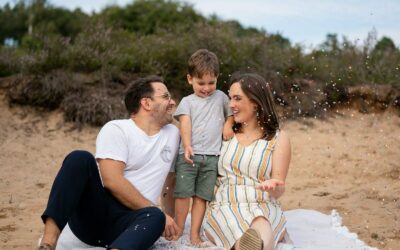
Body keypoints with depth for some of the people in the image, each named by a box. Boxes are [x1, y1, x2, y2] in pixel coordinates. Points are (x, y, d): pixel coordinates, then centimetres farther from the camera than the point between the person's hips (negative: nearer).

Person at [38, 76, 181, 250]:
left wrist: (171, 219, 29)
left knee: (155, 218, -34)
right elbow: (112, 180, -16)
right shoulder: (116, 129, -3)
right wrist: (156, 211, -15)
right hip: (92, 213, -3)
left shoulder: (173, 134, 16)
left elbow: (170, 180, 27)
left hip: (127, 222, 3)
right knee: (80, 158, -30)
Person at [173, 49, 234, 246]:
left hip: (211, 157, 2)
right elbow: (185, 125, -7)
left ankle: (195, 234, 6)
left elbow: (232, 111, 30)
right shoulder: (187, 102, 7)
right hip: (189, 155, -1)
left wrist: (228, 124, 9)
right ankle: (178, 232, 5)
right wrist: (187, 146, -23)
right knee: (183, 194, -5)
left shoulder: (221, 97, 15)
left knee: (202, 196, 2)